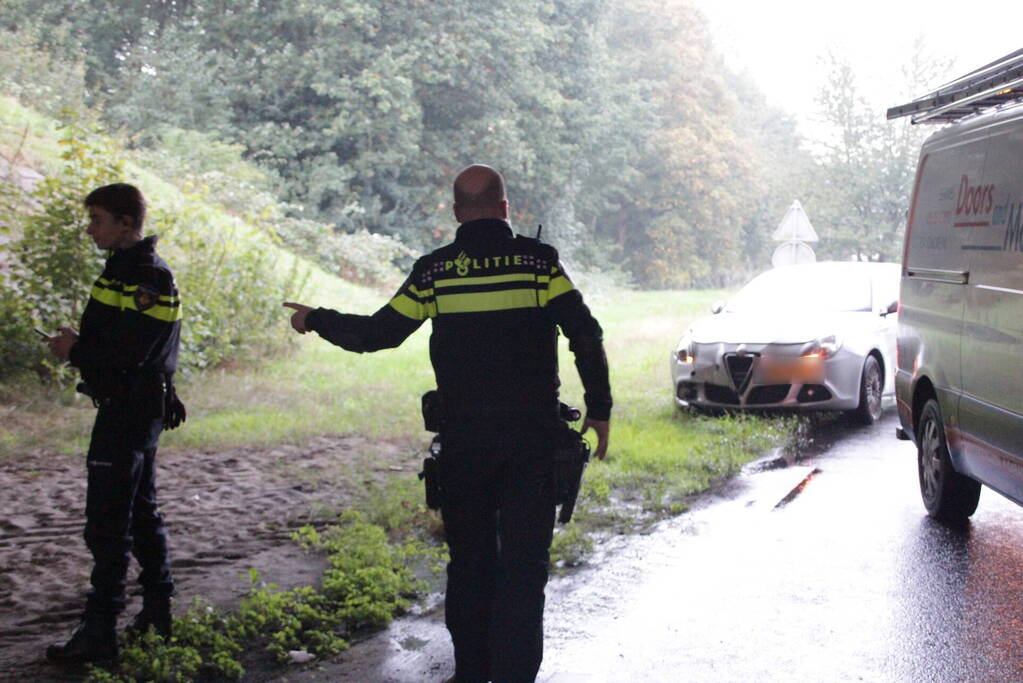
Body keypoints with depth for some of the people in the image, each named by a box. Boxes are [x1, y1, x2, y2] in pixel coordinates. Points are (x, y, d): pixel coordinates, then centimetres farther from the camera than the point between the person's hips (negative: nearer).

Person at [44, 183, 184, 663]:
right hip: (134, 408, 11)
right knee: (141, 512, 18)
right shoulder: (127, 268, 14)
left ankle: (99, 632, -3)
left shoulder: (149, 277, -18)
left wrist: (76, 349, -12)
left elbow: (127, 349, -26)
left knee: (108, 523, -8)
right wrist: (78, 345, -3)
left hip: (129, 411, -11)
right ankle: (159, 610, 28)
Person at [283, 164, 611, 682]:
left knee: (469, 559, 15)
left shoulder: (435, 270, 0)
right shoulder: (538, 260, -2)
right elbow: (586, 336, -7)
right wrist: (599, 409, 3)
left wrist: (315, 321, 20)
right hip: (532, 438, -1)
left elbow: (376, 333, 3)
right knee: (524, 563, 3)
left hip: (463, 440, 1)